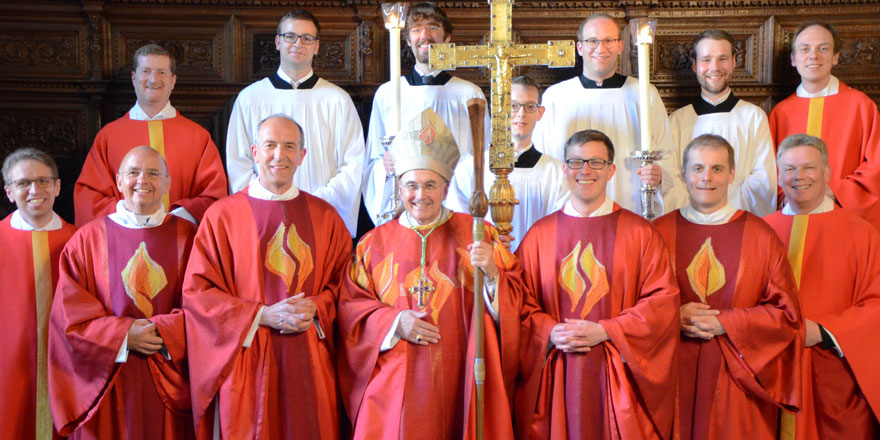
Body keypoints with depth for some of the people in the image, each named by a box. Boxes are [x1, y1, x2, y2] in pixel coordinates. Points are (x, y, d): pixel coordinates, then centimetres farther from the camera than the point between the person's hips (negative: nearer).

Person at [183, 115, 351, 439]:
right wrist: (262, 315, -12)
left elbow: (343, 281, 11)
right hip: (246, 360, -2)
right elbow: (196, 291, -3)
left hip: (309, 363, 2)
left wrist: (316, 308, -9)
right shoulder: (222, 215, 0)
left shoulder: (325, 217, 9)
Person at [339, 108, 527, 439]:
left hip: (460, 383, 0)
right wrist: (394, 322, -10)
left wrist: (491, 273, -19)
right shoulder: (375, 243, 7)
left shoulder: (476, 235, 4)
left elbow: (515, 300, 1)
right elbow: (351, 306, 5)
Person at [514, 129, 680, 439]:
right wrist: (550, 332, -11)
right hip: (556, 377, 1)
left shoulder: (639, 233, 4)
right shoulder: (540, 234, 8)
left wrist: (606, 332, -12)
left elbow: (663, 299, -3)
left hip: (616, 378, -1)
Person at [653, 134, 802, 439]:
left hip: (737, 380, 0)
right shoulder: (659, 232, 4)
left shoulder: (760, 236, 3)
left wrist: (725, 324, -11)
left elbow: (786, 312, 0)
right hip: (675, 376, 0)